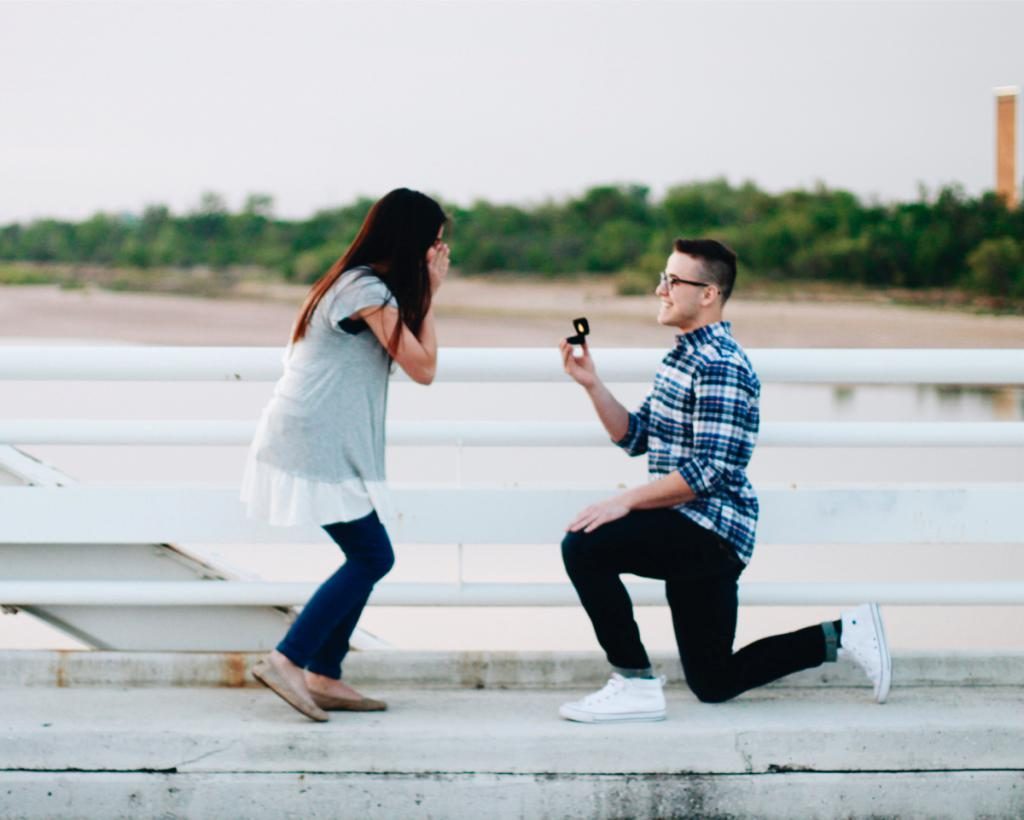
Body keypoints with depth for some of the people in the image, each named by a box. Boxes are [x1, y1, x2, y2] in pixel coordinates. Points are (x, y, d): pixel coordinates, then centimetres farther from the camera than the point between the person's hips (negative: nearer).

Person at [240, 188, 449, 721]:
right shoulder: (369, 291, -16)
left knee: (368, 558, 10)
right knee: (373, 558, -7)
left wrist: (424, 294, 11)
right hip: (315, 448, -10)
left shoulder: (356, 283, 15)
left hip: (308, 441, 10)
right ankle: (286, 661, -8)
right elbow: (423, 368, -13)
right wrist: (430, 294, -6)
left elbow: (413, 360, 16)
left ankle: (323, 676, 12)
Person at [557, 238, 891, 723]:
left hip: (710, 529, -10)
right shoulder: (683, 355, 15)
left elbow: (709, 470, -24)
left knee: (583, 547, -26)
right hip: (692, 535, 10)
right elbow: (635, 437, 16)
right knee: (714, 684, 15)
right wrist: (592, 385, 3)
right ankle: (843, 633, 23)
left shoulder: (721, 366, -17)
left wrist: (627, 501, -25)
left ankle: (635, 687, -19)